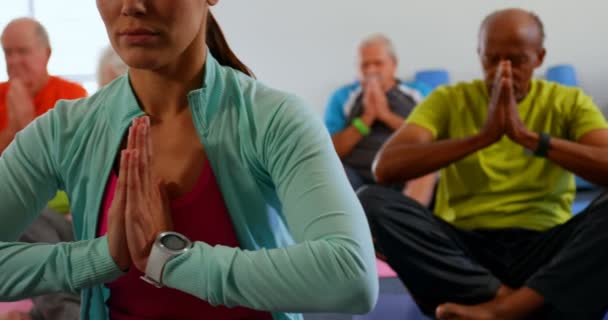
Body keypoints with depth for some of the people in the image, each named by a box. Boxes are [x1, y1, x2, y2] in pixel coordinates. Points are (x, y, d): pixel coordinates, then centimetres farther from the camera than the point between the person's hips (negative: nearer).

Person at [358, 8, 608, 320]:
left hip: (544, 249, 0)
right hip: (465, 250, 1)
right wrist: (483, 136, -19)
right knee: (371, 200, -23)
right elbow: (385, 167, -11)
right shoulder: (449, 100, 7)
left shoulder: (568, 102, 8)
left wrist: (528, 136, -20)